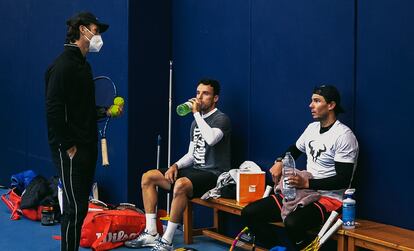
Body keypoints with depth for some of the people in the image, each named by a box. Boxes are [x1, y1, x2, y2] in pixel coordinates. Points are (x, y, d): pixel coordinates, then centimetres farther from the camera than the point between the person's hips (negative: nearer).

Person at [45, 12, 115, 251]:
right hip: (71, 150, -9)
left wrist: (105, 112, 12)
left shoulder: (83, 64, 16)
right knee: (74, 209, -6)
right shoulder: (63, 65, -13)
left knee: (80, 207, 13)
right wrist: (68, 146, -18)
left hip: (87, 148, 9)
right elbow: (54, 110, -19)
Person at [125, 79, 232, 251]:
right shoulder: (197, 122, 20)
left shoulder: (221, 119, -6)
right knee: (148, 177, -1)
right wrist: (176, 166, 1)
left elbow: (211, 139, -29)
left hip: (213, 174, -9)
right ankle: (151, 234, -6)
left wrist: (196, 113, -20)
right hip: (195, 170, 9)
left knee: (181, 184, -38)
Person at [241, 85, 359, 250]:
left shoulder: (344, 136, -13)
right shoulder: (312, 127, 12)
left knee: (293, 223, -39)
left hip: (329, 198, -8)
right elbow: (295, 149, 29)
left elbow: (343, 180, -18)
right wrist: (280, 162, 7)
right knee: (249, 213, -6)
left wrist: (307, 183, -23)